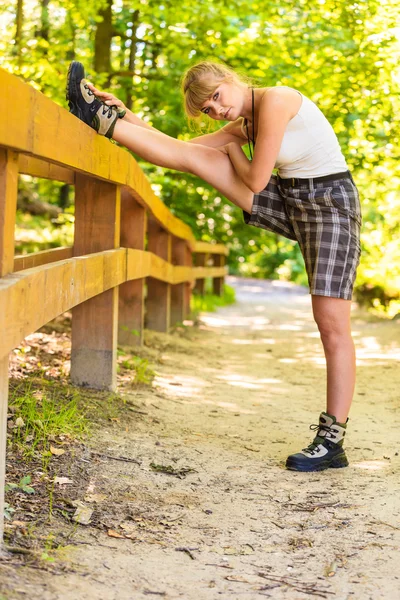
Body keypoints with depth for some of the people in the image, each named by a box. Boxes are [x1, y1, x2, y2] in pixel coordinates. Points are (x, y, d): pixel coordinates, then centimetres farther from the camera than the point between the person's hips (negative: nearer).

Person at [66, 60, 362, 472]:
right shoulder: (242, 124, 8)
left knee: (331, 323, -9)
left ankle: (332, 440, -5)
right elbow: (180, 147, 14)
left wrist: (233, 145, 1)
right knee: (193, 156, -2)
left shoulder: (275, 100, -19)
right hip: (289, 204, 8)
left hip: (331, 203, -8)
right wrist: (126, 115, 11)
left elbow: (255, 181, -17)